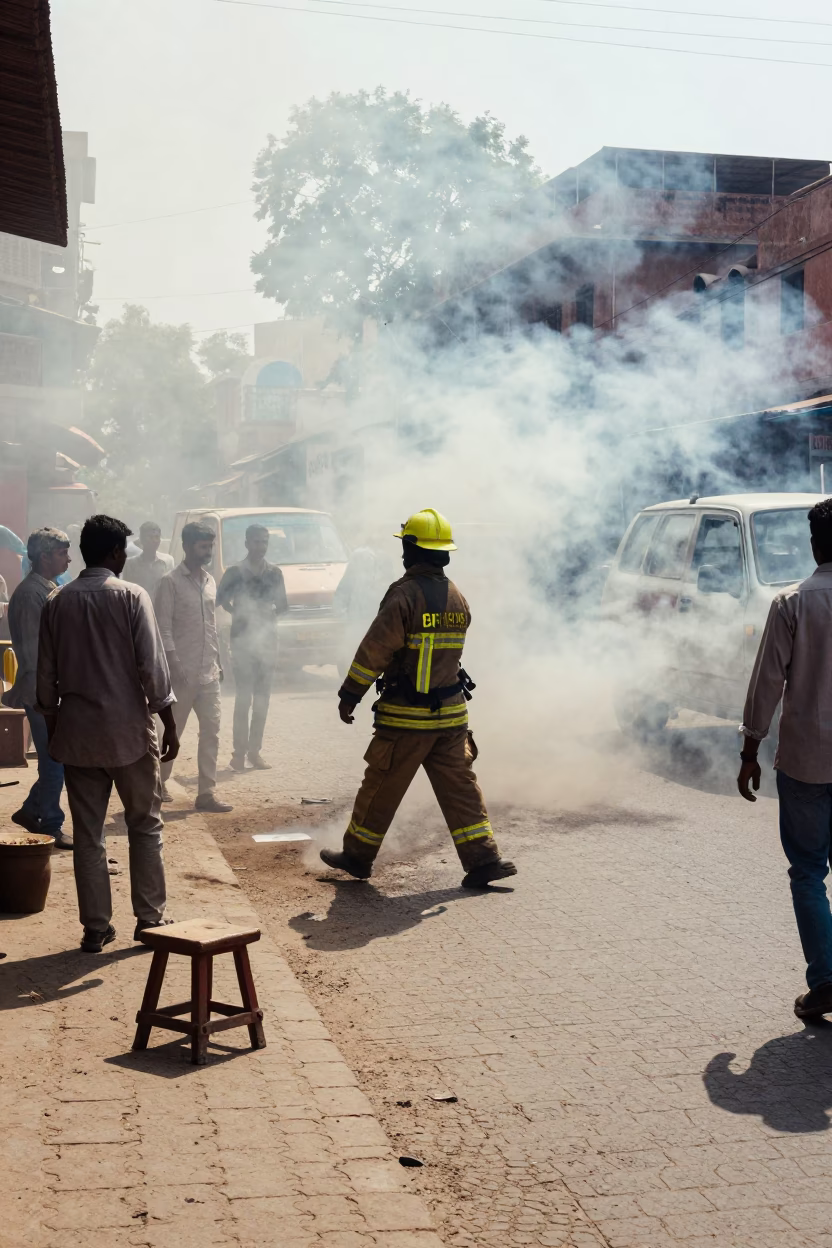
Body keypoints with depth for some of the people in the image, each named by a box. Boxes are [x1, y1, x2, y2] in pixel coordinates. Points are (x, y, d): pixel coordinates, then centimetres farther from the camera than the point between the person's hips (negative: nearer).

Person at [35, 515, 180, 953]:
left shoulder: (57, 602, 4)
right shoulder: (131, 596, -8)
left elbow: (46, 675, 7)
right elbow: (152, 666, -11)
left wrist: (52, 726, 18)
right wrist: (169, 724, -4)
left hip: (77, 733, 3)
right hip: (128, 729, -3)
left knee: (88, 833, 8)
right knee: (145, 826, 10)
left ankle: (95, 927, 12)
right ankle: (150, 918, 13)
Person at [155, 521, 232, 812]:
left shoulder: (209, 581, 13)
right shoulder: (171, 582, -8)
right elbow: (163, 627, -12)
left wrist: (218, 662, 15)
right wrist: (174, 663, -19)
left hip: (209, 673, 6)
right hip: (183, 673, -6)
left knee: (211, 731, 1)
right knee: (171, 732, 5)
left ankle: (206, 793, 3)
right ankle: (158, 782, 23)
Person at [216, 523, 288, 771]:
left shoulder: (274, 572, 7)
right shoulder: (235, 572, -3)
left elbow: (283, 605, 11)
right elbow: (219, 599, 3)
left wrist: (270, 612, -8)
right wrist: (238, 614, -8)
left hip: (267, 639, 4)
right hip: (242, 639, -4)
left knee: (262, 698, 6)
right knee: (243, 697, -7)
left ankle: (255, 750, 12)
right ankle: (240, 751, -1)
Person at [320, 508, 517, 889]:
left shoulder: (405, 594, -16)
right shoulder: (458, 599, 6)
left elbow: (375, 650, -16)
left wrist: (350, 694, -8)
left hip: (405, 715, -6)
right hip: (451, 713, 6)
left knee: (381, 787, 7)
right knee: (459, 787, 8)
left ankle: (357, 855, 20)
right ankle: (483, 860, 2)